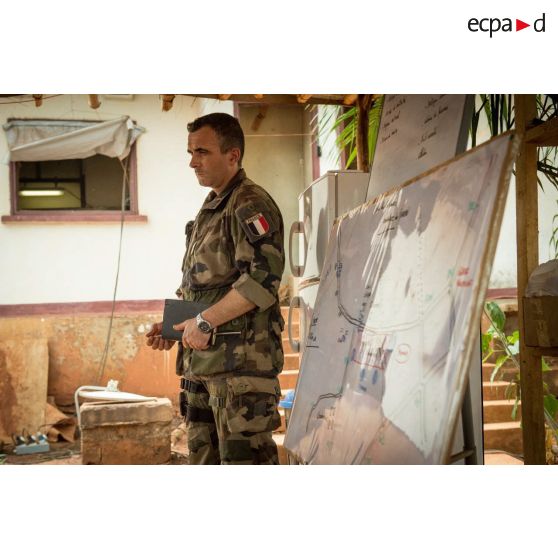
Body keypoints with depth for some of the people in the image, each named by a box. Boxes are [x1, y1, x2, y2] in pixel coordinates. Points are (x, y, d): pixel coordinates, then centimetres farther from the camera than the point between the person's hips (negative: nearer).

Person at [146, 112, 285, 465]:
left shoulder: (250, 205, -9)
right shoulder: (210, 209, 20)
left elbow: (263, 279, -22)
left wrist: (205, 322, -16)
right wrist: (174, 326, 12)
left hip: (242, 360, -10)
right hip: (202, 361, 10)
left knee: (242, 457, -6)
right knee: (204, 456, 15)